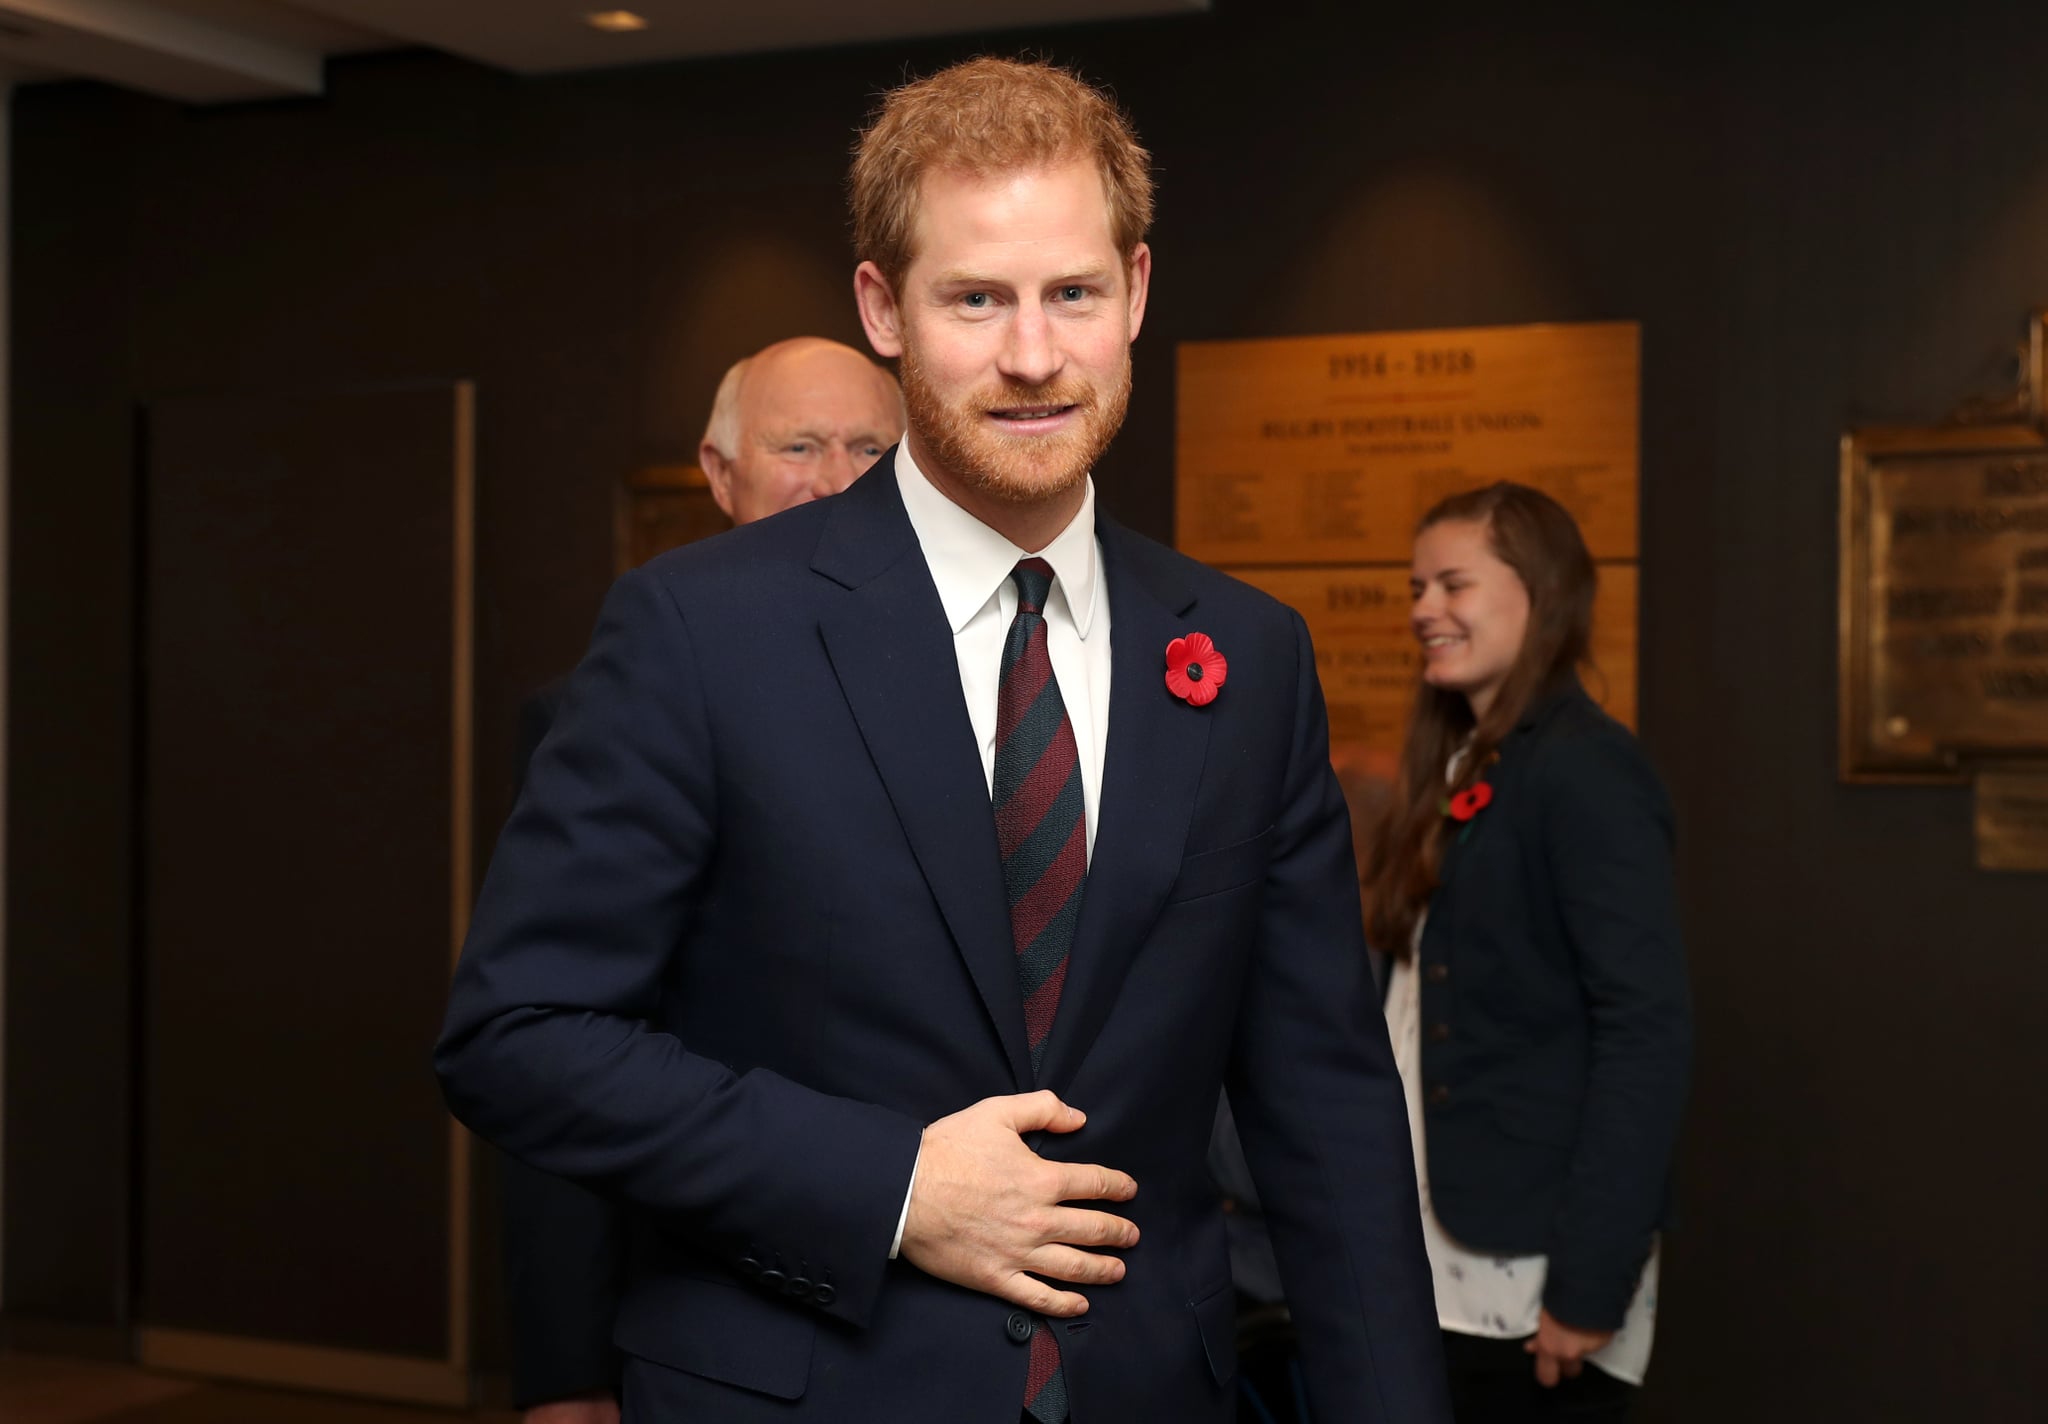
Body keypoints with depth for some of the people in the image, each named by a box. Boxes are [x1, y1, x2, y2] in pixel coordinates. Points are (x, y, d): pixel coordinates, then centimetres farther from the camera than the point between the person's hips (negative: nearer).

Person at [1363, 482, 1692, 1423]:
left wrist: (1590, 1280, -21)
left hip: (1527, 1284, -8)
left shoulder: (1584, 768, -12)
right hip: (1437, 1277, 8)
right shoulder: (1461, 774, 14)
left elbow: (1647, 1032, -18)